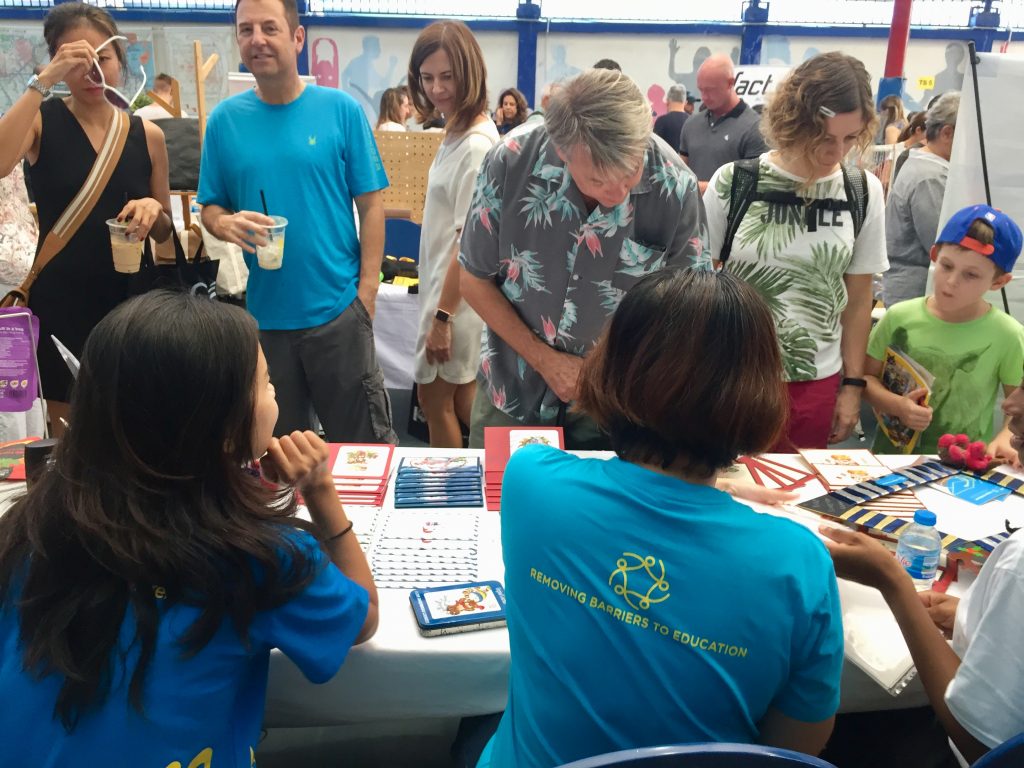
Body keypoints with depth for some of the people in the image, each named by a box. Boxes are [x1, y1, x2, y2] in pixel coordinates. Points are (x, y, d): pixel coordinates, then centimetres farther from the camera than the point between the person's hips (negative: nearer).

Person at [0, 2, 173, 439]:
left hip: (126, 303, 2)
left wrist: (153, 210, -12)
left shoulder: (147, 135, 3)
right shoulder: (42, 122, -3)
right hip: (59, 303, -2)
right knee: (68, 435, 8)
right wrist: (42, 81, -25)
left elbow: (164, 231, 11)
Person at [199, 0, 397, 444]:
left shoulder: (341, 110, -3)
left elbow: (371, 204, -2)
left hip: (338, 307, -2)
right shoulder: (225, 119, 3)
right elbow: (209, 207, 8)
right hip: (264, 312, 3)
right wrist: (227, 224, -16)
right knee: (278, 444, 18)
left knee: (363, 441, 9)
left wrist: (367, 289, -9)